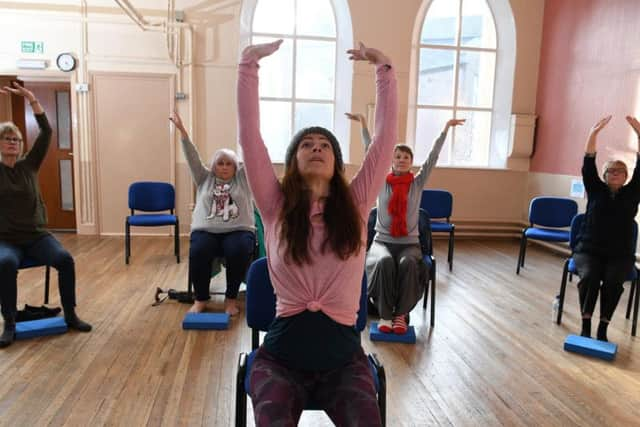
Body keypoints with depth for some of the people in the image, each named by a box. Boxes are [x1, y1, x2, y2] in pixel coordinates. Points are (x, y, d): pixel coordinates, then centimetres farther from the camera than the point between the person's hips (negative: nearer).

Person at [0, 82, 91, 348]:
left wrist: (32, 99, -15)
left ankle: (70, 315, -10)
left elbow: (46, 132, -5)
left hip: (37, 235, 2)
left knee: (65, 259, -26)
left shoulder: (29, 165, 5)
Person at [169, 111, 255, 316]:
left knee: (238, 252, -33)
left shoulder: (242, 179, 15)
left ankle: (231, 298, -13)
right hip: (206, 231, 1)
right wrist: (182, 131, -2)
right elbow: (192, 157, 8)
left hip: (238, 231, 0)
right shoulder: (205, 179, 18)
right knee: (198, 252, -31)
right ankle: (200, 298, -11)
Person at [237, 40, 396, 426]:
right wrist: (249, 64, -8)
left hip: (343, 356, 1)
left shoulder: (355, 206, 2)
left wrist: (385, 69, -1)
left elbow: (386, 137, -1)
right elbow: (249, 134, -6)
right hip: (281, 355, -1)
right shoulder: (276, 206, 0)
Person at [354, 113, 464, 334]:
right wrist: (363, 124, -4)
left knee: (408, 263, -33)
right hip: (382, 240, 0)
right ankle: (385, 314, -20)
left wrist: (446, 128, -4)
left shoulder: (417, 183, 5)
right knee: (385, 262, -34)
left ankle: (401, 315, -19)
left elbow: (433, 157, 0)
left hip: (409, 242, 1)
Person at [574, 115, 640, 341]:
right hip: (588, 251, -1)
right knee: (589, 277, -31)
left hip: (620, 255, 1)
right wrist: (593, 134, -18)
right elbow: (588, 166, -6)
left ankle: (603, 327, -19)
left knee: (613, 281, -29)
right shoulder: (596, 191, 6)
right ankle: (585, 325, -21)